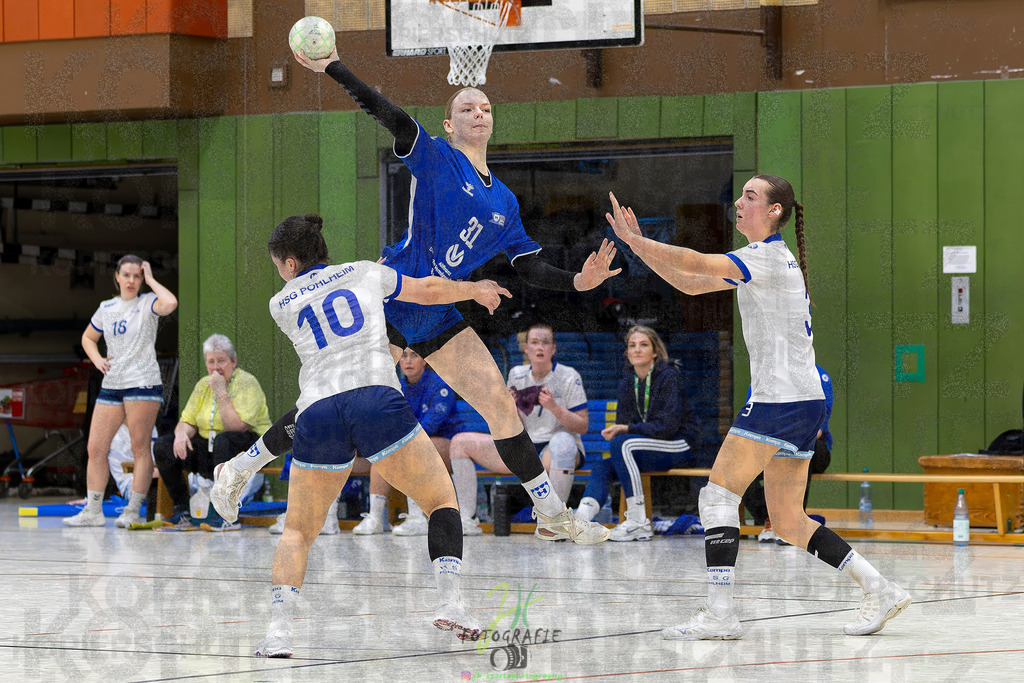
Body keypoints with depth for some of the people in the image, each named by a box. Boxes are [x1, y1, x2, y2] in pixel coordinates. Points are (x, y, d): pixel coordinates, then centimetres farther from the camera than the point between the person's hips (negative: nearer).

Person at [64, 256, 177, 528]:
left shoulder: (147, 303, -2)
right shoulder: (106, 309, 14)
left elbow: (170, 304, -25)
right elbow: (88, 337, 28)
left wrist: (151, 280, -11)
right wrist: (97, 359, 8)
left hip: (143, 383, -6)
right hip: (111, 384, 6)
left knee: (140, 447, -6)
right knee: (96, 448, 2)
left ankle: (133, 511, -2)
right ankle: (93, 511, 10)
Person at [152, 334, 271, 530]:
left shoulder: (247, 384, -11)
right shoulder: (204, 385, 10)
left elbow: (237, 427, -24)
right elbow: (187, 422, 10)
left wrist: (221, 392, -22)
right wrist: (182, 433, -14)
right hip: (210, 450, 7)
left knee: (224, 440, -40)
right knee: (162, 446, -9)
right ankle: (182, 512, -6)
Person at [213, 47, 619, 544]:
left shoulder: (504, 202, 15)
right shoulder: (435, 158, -1)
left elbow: (529, 268, 16)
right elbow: (387, 115, -12)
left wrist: (578, 281, 0)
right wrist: (331, 68, -21)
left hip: (439, 319, 5)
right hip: (392, 299, -5)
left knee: (501, 405, -3)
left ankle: (553, 516, 2)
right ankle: (242, 468, 11)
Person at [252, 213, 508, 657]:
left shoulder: (281, 306, 22)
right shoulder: (364, 272, 22)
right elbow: (430, 291, 33)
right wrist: (475, 290, 53)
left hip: (317, 413, 1)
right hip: (375, 398, -1)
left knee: (298, 532, 16)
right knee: (442, 501, 14)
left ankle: (278, 629, -5)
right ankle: (449, 602, -8)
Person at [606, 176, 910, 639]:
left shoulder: (768, 258, -11)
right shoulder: (763, 260, 18)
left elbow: (696, 263, -20)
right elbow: (691, 284, 19)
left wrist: (634, 240, -12)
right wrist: (639, 245, 11)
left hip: (781, 400, -10)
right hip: (802, 400, 10)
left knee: (718, 494, -9)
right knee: (787, 522, 10)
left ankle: (718, 613, -13)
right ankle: (880, 590, 8)